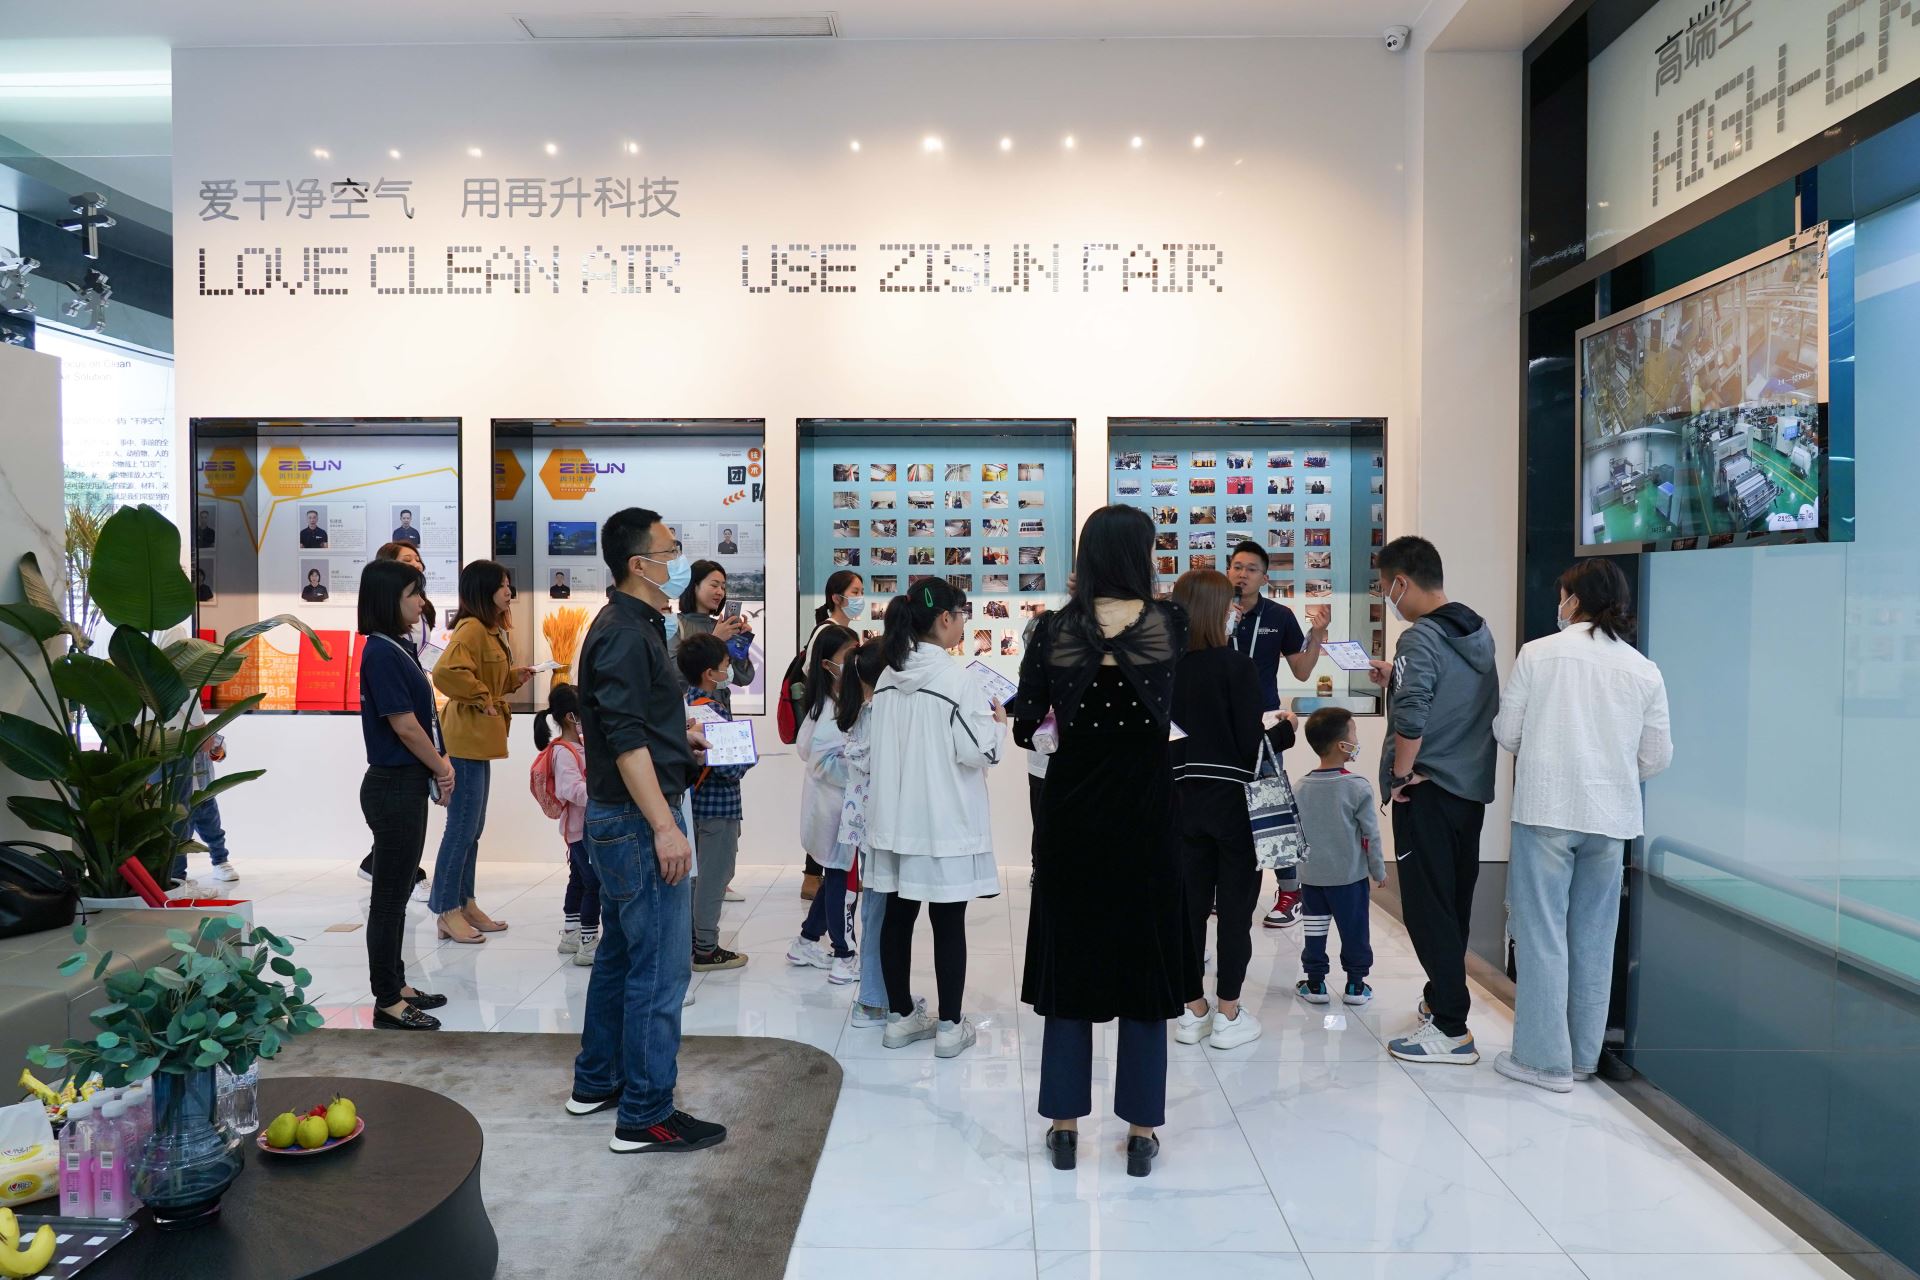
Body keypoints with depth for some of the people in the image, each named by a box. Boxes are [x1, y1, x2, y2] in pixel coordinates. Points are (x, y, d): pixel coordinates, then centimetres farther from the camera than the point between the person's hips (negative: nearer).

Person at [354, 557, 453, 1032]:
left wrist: (441, 763, 1)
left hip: (408, 784, 9)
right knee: (390, 895, 0)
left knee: (398, 891, 17)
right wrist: (442, 768, -4)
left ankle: (396, 984, 28)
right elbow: (405, 726, -18)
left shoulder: (399, 648, 11)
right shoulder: (382, 653, -18)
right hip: (394, 786, -9)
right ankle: (388, 1003, 10)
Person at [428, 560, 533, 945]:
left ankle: (465, 904, 24)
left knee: (472, 828, 15)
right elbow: (447, 672, -31)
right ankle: (448, 912, 6)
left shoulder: (489, 630, 16)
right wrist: (482, 699, -21)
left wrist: (515, 677, 8)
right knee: (462, 828, -3)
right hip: (466, 741, -10)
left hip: (479, 743, 10)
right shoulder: (471, 629, -16)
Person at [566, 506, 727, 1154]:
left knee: (620, 954, 20)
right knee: (661, 968, -4)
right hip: (639, 820, -11)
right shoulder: (626, 633, -17)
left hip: (617, 816, 11)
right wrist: (665, 827, -24)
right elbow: (626, 739, -23)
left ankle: (596, 1082, 33)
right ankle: (645, 1116, 5)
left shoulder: (634, 625, 14)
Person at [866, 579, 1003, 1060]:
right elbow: (979, 751, -15)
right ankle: (949, 1026, 12)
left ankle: (901, 1016, 23)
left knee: (898, 915, 12)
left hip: (897, 817, 6)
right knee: (948, 923, 4)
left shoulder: (888, 677, 3)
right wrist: (997, 722, 5)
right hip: (946, 821, -6)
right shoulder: (956, 677, -15)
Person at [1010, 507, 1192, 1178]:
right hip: (1144, 804, 0)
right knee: (1144, 963, 10)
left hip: (1072, 806, 1)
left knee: (1068, 960, 11)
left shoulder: (1054, 630, -6)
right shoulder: (1169, 623, -5)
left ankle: (1065, 1126, 20)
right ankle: (1141, 1130, 18)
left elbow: (1024, 726, -3)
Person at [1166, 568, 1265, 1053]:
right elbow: (1252, 743, -14)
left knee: (1189, 903, 11)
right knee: (1235, 907, 6)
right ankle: (1227, 1016, 12)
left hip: (1184, 799, 4)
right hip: (1233, 798, -4)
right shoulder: (1236, 665, -13)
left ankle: (1192, 1010, 20)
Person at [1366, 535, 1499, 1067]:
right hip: (1473, 787, 9)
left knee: (1428, 907, -2)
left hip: (1428, 790, -8)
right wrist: (1397, 680, 20)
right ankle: (1443, 997, 31)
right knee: (1455, 902, 18)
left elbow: (1411, 719, -27)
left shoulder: (1419, 639, -17)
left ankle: (1451, 1029, 1)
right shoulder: (1479, 632, 9)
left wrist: (1400, 773, -14)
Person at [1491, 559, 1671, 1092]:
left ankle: (1545, 1058, 6)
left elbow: (1506, 733, 0)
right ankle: (1584, 1053, 24)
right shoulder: (1644, 669, 5)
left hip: (1545, 808, -4)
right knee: (1594, 936, 14)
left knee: (1542, 933, 3)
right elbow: (1657, 756, 8)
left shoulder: (1537, 654, -4)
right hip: (1611, 815, 4)